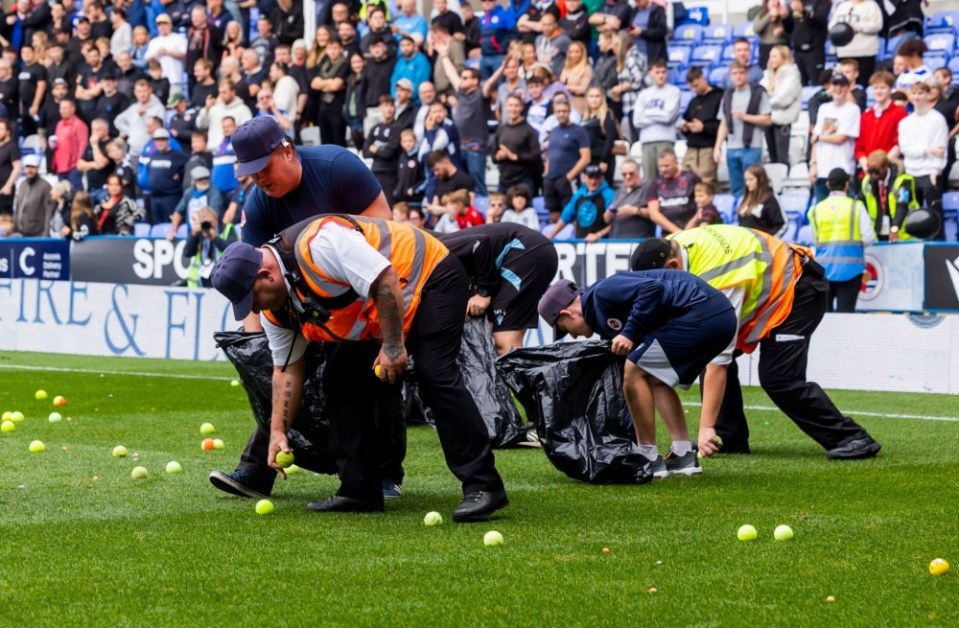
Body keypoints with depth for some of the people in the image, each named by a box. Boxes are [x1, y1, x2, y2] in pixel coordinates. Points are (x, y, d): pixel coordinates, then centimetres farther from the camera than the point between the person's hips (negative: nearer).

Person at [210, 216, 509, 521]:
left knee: (435, 376, -24)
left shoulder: (317, 244, -33)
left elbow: (385, 279, -34)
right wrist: (278, 432, 0)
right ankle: (359, 491, 7)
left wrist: (393, 346, -30)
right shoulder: (275, 308, -2)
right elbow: (287, 369, 6)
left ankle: (483, 486, -23)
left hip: (430, 278, -9)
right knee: (339, 379, 2)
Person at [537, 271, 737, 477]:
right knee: (655, 380, 23)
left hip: (699, 314, -10)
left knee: (635, 373, -4)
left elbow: (652, 289, -19)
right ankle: (684, 456, 17)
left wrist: (630, 333, -16)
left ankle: (649, 459, 0)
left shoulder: (602, 294, -3)